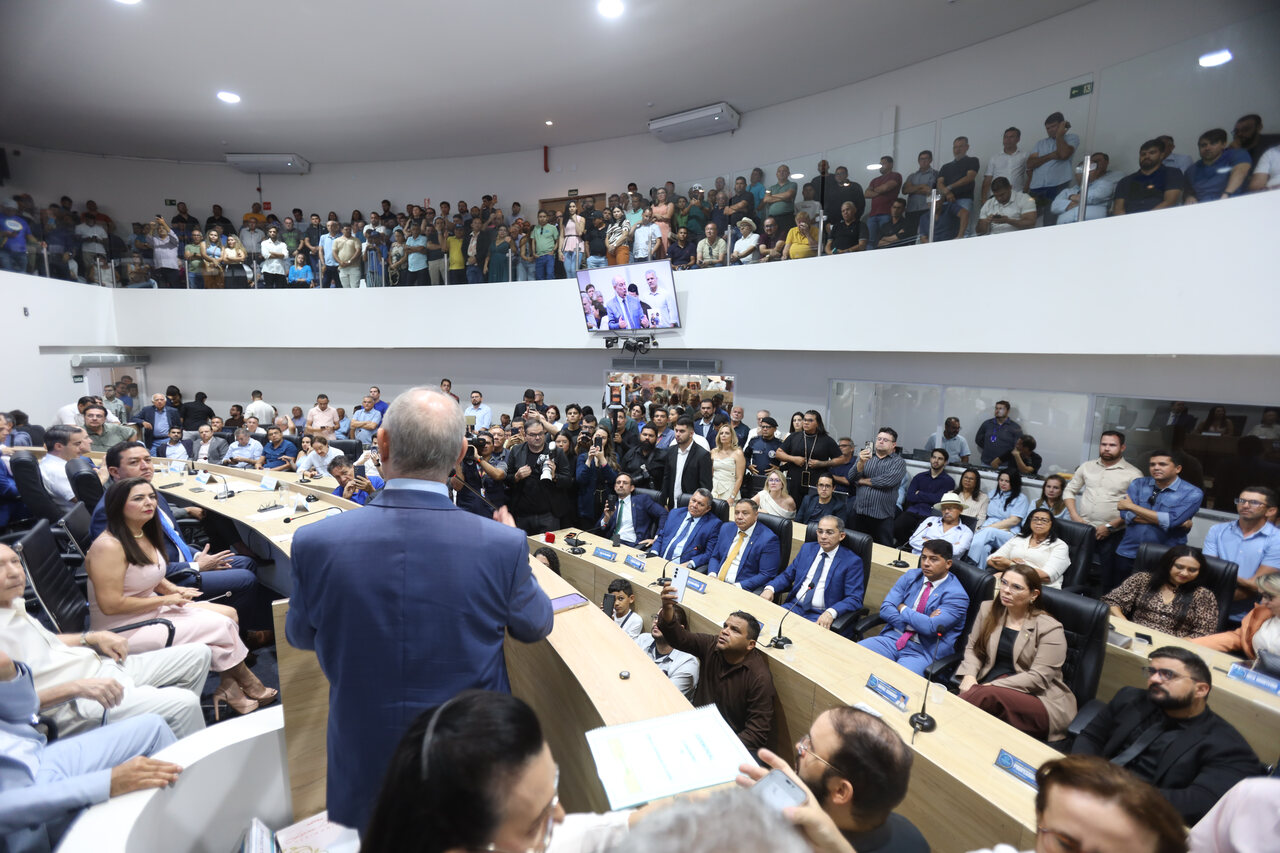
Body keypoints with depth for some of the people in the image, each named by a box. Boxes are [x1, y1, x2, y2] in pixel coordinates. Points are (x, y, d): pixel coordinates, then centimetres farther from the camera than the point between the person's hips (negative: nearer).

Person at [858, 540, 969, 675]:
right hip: (892, 638, 5)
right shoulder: (910, 576, 10)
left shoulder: (956, 594, -7)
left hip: (923, 653, -5)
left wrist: (903, 609, -5)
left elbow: (931, 628, -20)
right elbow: (885, 609, 1)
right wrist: (920, 621, -11)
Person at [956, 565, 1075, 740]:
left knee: (989, 695, -36)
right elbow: (972, 647, 13)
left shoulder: (1050, 629, -6)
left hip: (1039, 698, -3)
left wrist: (992, 686, -19)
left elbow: (1038, 677, -13)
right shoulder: (988, 609, 10)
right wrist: (969, 675, -8)